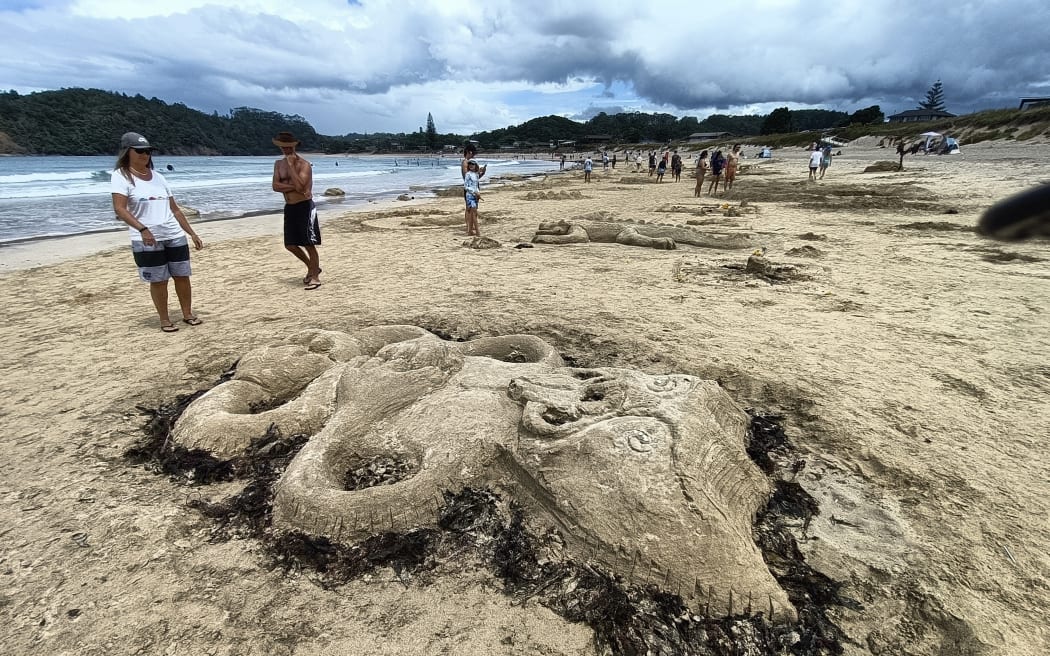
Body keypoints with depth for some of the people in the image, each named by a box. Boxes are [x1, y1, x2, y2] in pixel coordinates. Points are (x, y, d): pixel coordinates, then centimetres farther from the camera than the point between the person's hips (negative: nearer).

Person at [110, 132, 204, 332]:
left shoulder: (157, 177, 13)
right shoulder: (120, 176, -3)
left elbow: (174, 209, 16)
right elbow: (119, 209, -15)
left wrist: (192, 233, 12)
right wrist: (142, 229, -28)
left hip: (175, 236, 5)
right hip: (146, 240, -5)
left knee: (182, 276, 7)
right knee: (158, 281, 1)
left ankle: (188, 314, 20)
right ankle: (164, 320, 14)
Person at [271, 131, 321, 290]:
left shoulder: (304, 164, -9)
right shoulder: (278, 164, 10)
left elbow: (299, 185, -23)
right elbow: (275, 186, -2)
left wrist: (291, 165, -18)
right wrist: (294, 187, -15)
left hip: (304, 207, -7)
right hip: (289, 208, 7)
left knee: (309, 244, -6)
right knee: (290, 245, 10)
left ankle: (315, 277, 5)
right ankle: (312, 268, 28)